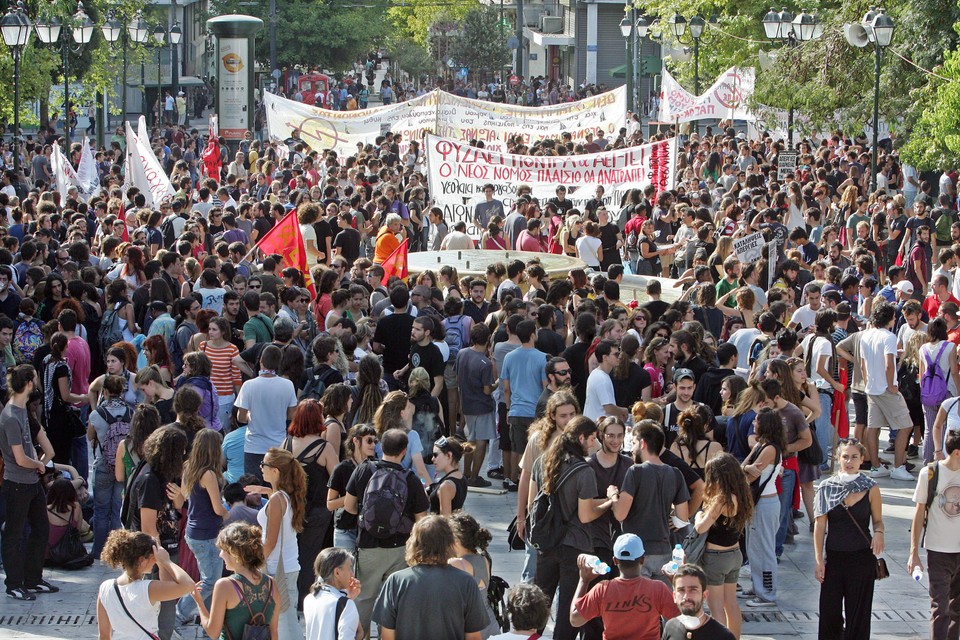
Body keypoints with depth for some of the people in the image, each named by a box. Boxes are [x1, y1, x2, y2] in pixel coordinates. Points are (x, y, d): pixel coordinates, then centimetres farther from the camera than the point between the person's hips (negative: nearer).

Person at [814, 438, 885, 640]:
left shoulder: (870, 488, -2)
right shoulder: (826, 488, -1)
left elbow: (877, 520, 7)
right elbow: (820, 526, 2)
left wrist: (879, 532, -17)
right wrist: (819, 559, -2)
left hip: (861, 557, -1)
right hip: (834, 557, 1)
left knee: (858, 613, 4)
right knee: (829, 611, 4)